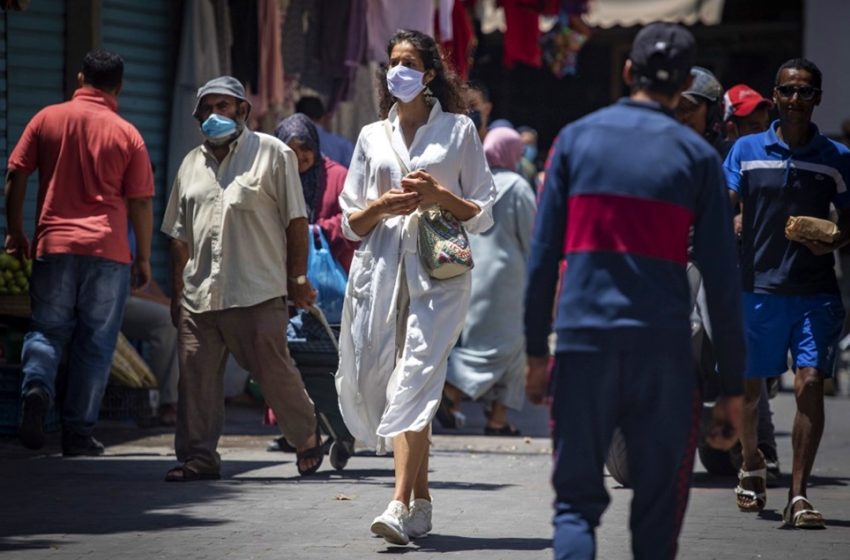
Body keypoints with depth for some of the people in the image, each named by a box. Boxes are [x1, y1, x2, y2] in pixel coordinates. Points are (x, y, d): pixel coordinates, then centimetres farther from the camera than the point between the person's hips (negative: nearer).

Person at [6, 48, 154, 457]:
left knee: (46, 329, 12)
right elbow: (141, 203, 0)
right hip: (109, 249, -1)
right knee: (95, 342, 6)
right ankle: (78, 432, 6)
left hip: (54, 244, 1)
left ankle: (37, 386, -17)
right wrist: (143, 258, 10)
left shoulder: (47, 119, 3)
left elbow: (15, 177, 4)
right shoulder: (127, 135, 0)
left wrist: (15, 231, 15)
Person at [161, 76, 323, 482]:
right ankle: (198, 456, 5)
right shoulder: (192, 163, 19)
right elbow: (180, 236, 21)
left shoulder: (272, 154, 4)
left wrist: (297, 279, -1)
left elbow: (295, 220, 2)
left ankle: (307, 437, 19)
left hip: (257, 294, -5)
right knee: (196, 375, -1)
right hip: (199, 295, 5)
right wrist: (177, 292, 16)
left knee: (274, 372, -2)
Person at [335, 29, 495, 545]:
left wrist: (441, 195, -9)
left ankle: (401, 506, -25)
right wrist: (381, 206, -4)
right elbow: (351, 222, 17)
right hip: (382, 266, 4)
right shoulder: (372, 136, 18)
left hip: (438, 270, -4)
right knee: (376, 382, 0)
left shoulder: (458, 130, 10)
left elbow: (483, 215, 8)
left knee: (415, 380, -17)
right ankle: (422, 500, 16)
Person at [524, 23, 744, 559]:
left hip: (583, 341, 1)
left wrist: (536, 351, 11)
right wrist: (732, 387, 4)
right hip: (664, 351, -1)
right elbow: (721, 279, 0)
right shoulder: (696, 155, 3)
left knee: (577, 499, 6)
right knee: (658, 513, 8)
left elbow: (543, 255, 5)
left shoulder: (576, 138, 7)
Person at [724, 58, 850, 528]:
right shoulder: (746, 150, 5)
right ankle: (751, 464, 40)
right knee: (750, 384, 12)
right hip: (758, 286, 1)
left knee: (810, 384, -13)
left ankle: (798, 494, -11)